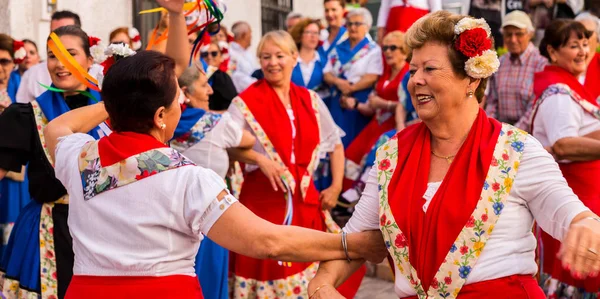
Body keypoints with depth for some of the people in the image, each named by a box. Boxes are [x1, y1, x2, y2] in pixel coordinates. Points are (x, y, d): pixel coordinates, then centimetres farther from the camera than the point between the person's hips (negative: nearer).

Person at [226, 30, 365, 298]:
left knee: (306, 270, 5)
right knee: (267, 273, -3)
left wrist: (336, 187, 8)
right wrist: (260, 159, -27)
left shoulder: (310, 100, 9)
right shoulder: (246, 102, -3)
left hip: (306, 200, 4)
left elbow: (335, 144, 18)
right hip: (264, 199, -4)